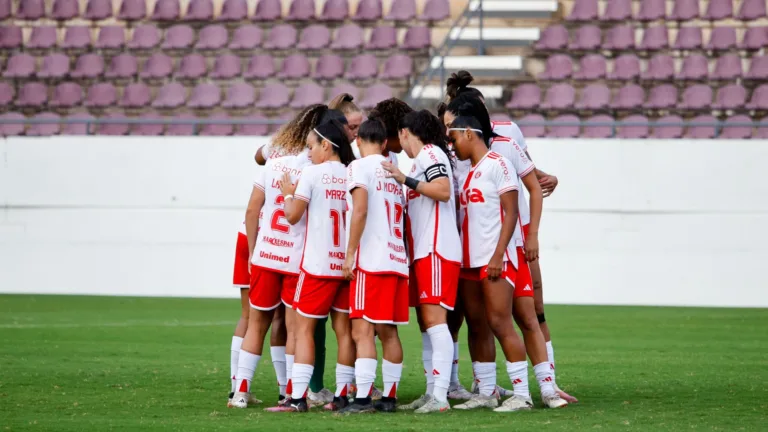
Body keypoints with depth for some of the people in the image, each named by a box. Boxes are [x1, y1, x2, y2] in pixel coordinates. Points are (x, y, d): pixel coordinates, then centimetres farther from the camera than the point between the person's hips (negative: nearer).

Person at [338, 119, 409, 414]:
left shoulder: (359, 167, -4)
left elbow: (360, 211, -15)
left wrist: (350, 254, -13)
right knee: (387, 331, 10)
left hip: (370, 260, -7)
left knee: (362, 331, -11)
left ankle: (363, 398, -18)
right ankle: (389, 396, 11)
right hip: (397, 259, 7)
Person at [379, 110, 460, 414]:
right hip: (423, 252, 10)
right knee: (425, 322, 10)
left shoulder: (429, 153, -6)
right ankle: (432, 392, 13)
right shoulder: (423, 158, 21)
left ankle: (440, 396, -21)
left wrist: (406, 179, -20)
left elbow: (443, 191, -20)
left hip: (436, 250, -10)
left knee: (434, 318, -15)